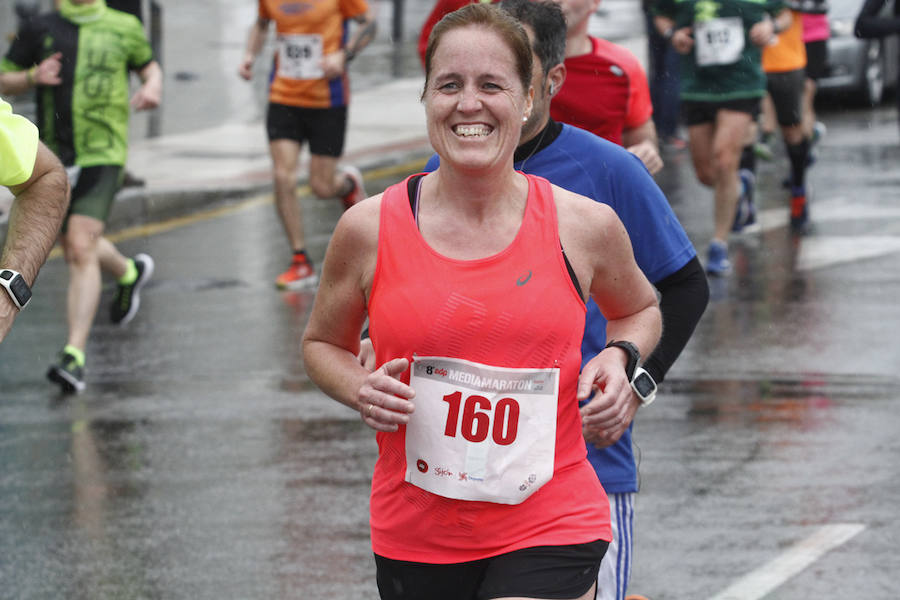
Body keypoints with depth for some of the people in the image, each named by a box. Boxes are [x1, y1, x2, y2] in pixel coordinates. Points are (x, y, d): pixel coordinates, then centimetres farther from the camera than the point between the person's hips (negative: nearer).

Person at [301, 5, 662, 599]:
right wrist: (361, 391, -8)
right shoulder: (369, 229, -3)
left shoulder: (585, 226, -2)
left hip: (549, 536, -2)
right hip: (413, 540, 2)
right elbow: (323, 343, 14)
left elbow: (640, 309, 19)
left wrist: (619, 360, -2)